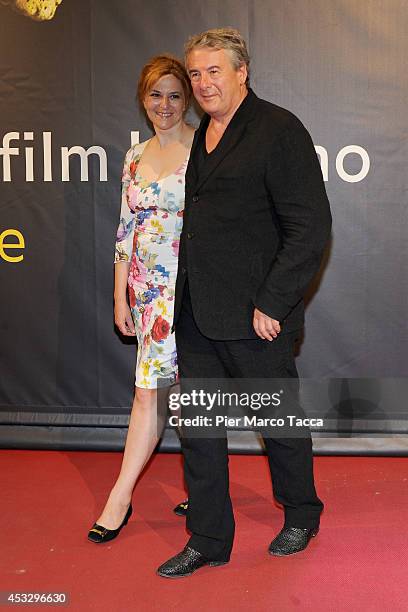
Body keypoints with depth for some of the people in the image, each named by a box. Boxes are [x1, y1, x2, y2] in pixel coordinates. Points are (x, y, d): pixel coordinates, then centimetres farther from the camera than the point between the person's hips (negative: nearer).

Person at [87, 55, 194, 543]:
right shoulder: (135, 157, 11)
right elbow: (126, 229, 12)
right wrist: (120, 296, 10)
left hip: (190, 283, -5)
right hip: (147, 286, 5)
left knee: (149, 388, -5)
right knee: (182, 385, 10)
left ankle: (120, 497, 8)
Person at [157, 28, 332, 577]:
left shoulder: (279, 130, -10)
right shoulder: (202, 136, 14)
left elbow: (311, 226, -16)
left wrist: (272, 305, -18)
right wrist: (182, 297, 13)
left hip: (255, 315, -7)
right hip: (196, 315, 8)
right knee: (198, 428, 11)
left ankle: (301, 515, 35)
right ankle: (209, 538, 25)